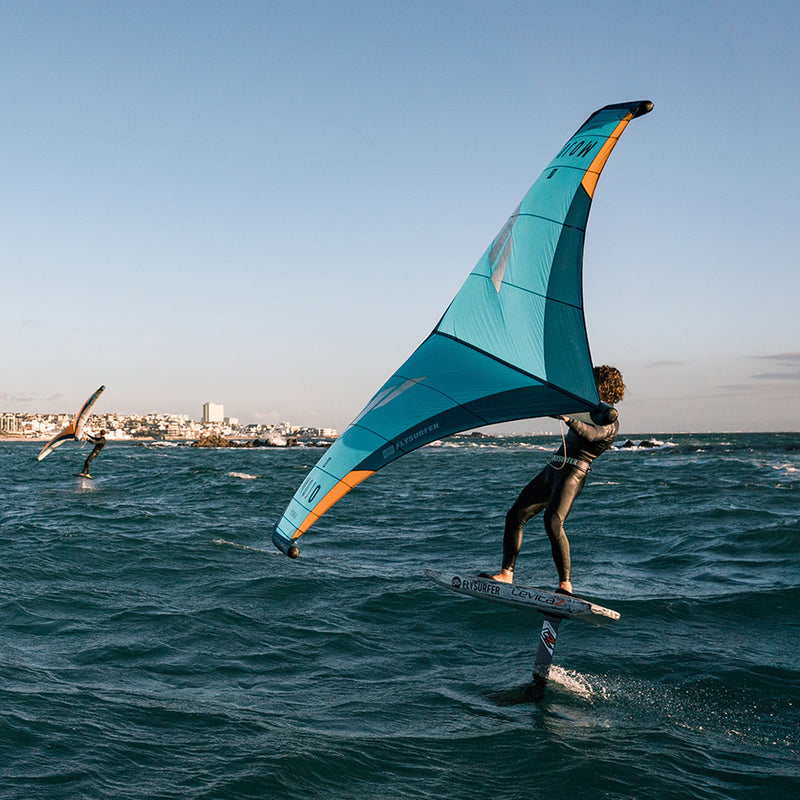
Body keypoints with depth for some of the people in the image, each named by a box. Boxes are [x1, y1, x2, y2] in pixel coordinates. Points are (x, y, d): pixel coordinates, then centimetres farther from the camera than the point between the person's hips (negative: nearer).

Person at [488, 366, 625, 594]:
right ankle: (506, 574, -2)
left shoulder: (610, 422, -4)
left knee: (552, 522, -29)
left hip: (573, 473, -9)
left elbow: (591, 434, -25)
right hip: (553, 469, 9)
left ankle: (565, 584, -26)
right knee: (515, 515, -3)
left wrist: (569, 419, -43)